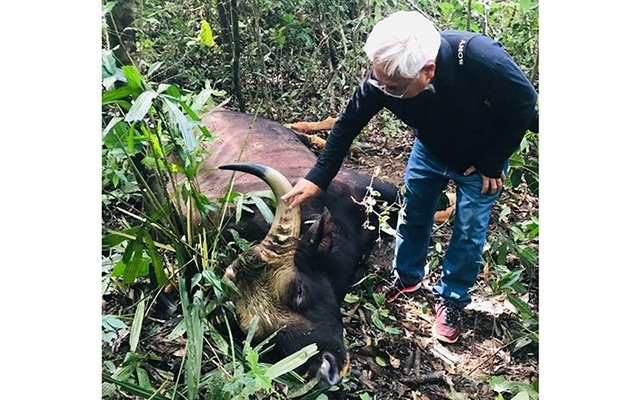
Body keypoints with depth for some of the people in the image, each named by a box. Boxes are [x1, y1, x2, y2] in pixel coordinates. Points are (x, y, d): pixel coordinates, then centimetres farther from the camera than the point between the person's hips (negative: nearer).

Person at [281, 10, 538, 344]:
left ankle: (451, 300, 25)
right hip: (431, 149, 3)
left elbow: (524, 102, -22)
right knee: (413, 214, 13)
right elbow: (349, 122, -17)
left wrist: (492, 164, -17)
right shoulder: (385, 75, -31)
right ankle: (407, 277, 38)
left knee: (468, 231, 3)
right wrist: (317, 178, -18)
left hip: (482, 157, -3)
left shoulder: (482, 60, -42)